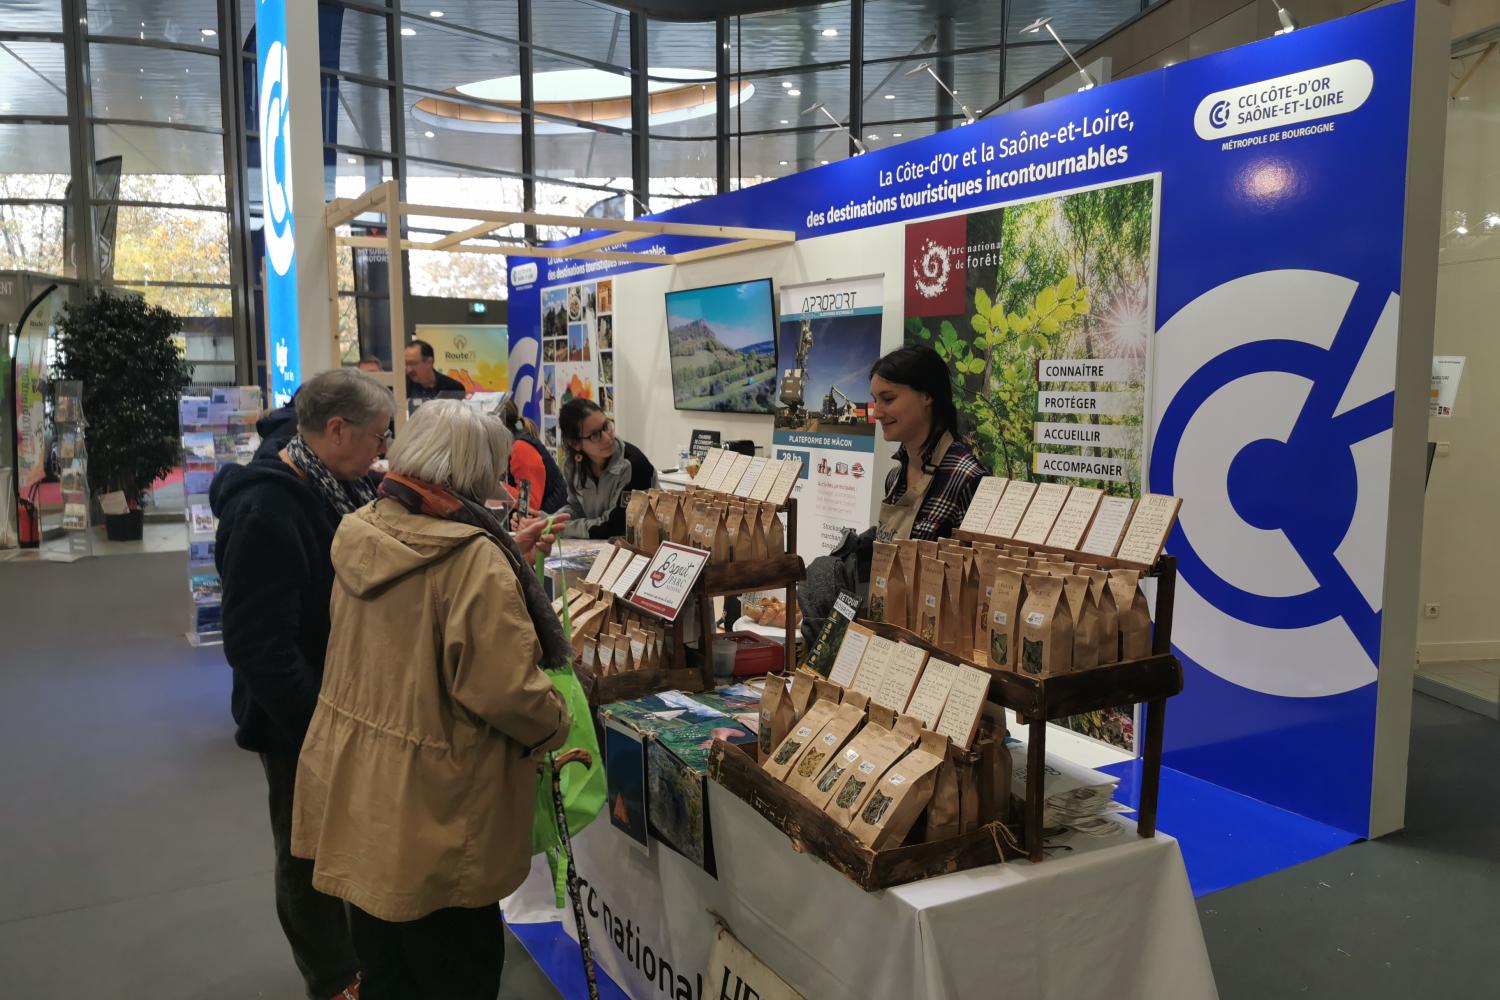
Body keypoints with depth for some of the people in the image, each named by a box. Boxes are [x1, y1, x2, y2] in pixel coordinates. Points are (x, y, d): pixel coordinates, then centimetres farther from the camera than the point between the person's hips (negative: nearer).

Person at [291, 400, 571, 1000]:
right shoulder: (477, 561, -24)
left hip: (351, 793, 8)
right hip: (432, 814, -7)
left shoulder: (361, 534, 0)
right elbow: (503, 689, -24)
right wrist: (556, 724, -5)